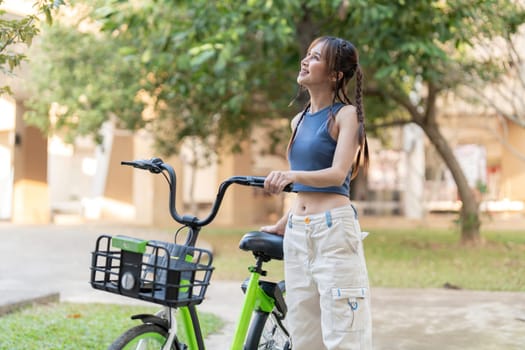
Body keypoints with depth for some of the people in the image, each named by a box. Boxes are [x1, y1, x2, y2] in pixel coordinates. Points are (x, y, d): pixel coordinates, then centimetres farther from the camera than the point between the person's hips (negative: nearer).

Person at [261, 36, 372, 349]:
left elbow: (337, 174, -17)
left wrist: (292, 175, -32)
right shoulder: (299, 121, 16)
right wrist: (282, 225, 24)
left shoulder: (346, 115, -4)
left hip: (334, 227, -7)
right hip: (298, 233, 8)